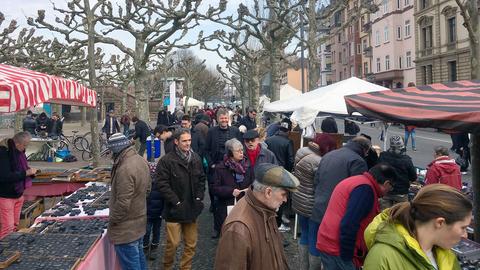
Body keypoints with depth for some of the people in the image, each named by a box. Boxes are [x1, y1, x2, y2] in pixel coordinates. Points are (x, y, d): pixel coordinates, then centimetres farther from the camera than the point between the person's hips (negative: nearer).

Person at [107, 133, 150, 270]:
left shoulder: (125, 169, -29)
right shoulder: (141, 161, 0)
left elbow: (123, 204, -27)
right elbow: (147, 189, 12)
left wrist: (112, 220, -12)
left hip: (126, 229, -9)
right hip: (139, 222, 9)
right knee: (139, 257, 23)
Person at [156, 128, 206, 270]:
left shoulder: (196, 158, 6)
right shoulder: (166, 160, -12)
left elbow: (201, 179, 14)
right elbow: (162, 184, -14)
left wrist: (199, 198, 3)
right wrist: (176, 202, -15)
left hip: (191, 208, 5)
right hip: (174, 209, -5)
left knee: (191, 243, 11)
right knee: (173, 243, -1)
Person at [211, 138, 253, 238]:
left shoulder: (246, 165, 7)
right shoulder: (220, 168, -4)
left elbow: (252, 183, 17)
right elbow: (215, 188, -5)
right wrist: (230, 191, -17)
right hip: (226, 207, -3)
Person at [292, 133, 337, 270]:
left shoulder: (301, 153, 2)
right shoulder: (319, 162, -23)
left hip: (299, 202, 9)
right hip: (312, 206, -9)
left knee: (304, 235, 23)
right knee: (315, 241, 6)